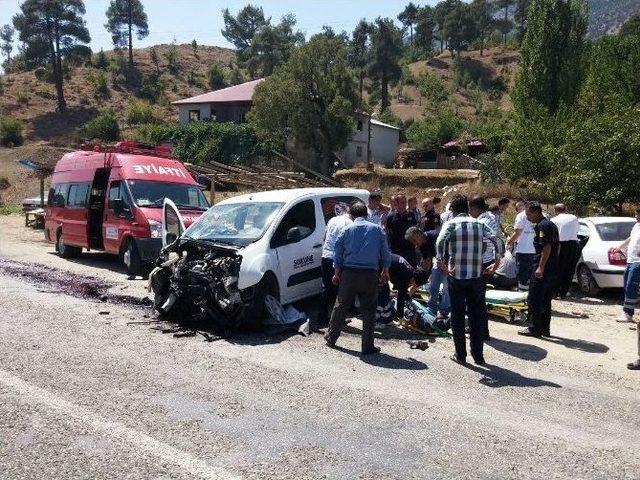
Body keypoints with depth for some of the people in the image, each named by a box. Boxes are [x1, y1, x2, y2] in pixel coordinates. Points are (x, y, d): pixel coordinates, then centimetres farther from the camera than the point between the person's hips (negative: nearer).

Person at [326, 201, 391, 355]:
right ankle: (368, 346, 9)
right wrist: (385, 271, 18)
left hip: (349, 273, 1)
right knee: (368, 311, 6)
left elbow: (338, 252, 6)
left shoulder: (347, 230, 3)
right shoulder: (377, 229, 3)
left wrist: (337, 273, 16)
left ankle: (331, 338, 26)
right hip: (370, 275, -1)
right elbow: (385, 252, 6)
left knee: (340, 307, 14)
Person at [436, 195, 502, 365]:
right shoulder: (479, 224, 9)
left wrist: (442, 264, -13)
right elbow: (497, 242, -1)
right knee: (476, 316, 12)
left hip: (456, 276, -3)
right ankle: (478, 355, 17)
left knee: (457, 316, 8)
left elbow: (440, 243, -19)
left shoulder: (450, 224, -1)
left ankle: (460, 355, 12)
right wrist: (496, 264, 6)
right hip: (476, 276, 3)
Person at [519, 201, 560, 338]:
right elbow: (557, 246, 23)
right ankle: (545, 329, 19)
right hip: (553, 269, 10)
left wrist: (541, 267, -23)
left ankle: (534, 329, 1)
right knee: (546, 300, 14)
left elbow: (546, 247, -22)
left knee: (534, 299, -3)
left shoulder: (542, 226, -14)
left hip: (543, 269, -10)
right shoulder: (551, 224, 17)